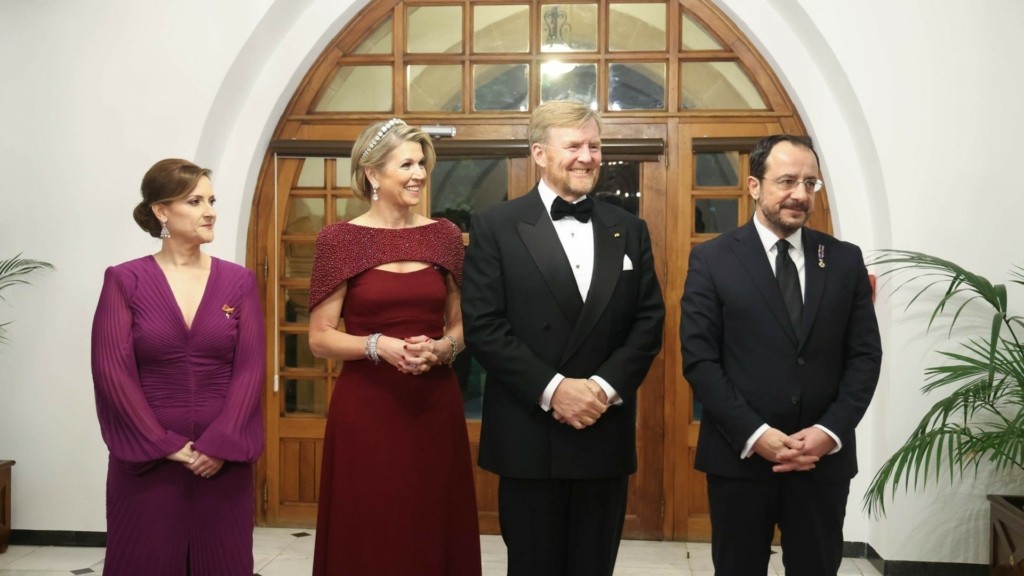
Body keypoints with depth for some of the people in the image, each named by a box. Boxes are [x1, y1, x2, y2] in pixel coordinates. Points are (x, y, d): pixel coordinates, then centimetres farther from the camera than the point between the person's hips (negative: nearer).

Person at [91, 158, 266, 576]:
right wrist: (165, 445, -11)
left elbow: (250, 367, -2)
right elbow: (112, 370, -7)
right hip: (147, 457, -1)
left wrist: (220, 444, -12)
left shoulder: (239, 281, 4)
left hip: (223, 456, 2)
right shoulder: (124, 280, -1)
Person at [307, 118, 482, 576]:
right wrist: (378, 345, -20)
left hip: (435, 406, 3)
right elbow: (320, 338, -4)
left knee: (435, 533, 9)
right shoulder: (340, 238, -4)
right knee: (367, 537, 5)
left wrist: (441, 349, -8)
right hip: (366, 407, -3)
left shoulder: (445, 235, 6)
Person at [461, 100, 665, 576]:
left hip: (605, 434, 3)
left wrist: (605, 386, -10)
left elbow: (649, 322, 5)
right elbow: (482, 326, -9)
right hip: (529, 437, -3)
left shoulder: (629, 230, 10)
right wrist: (552, 389, -15)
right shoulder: (496, 226, -2)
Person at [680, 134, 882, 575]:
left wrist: (831, 431, -10)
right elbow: (699, 359, -7)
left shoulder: (845, 260, 6)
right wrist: (753, 435, -15)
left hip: (825, 457, 2)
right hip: (739, 456, -2)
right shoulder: (712, 259, -2)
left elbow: (865, 355, 4)